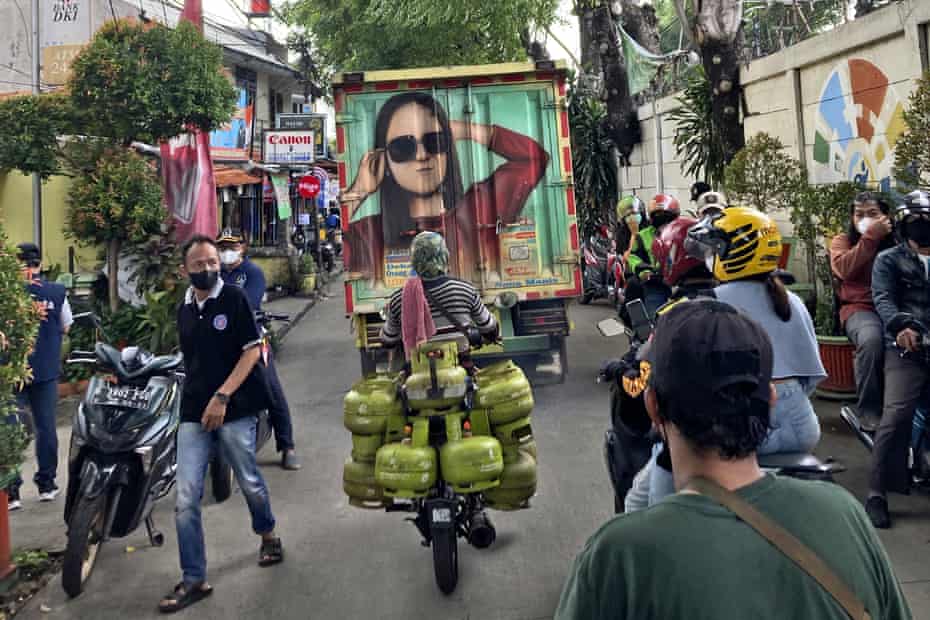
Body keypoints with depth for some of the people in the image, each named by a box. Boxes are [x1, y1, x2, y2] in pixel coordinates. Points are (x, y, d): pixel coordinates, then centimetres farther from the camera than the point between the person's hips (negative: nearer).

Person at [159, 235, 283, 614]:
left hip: (234, 410, -4)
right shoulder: (184, 309, 12)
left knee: (249, 482, 11)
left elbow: (252, 350, -10)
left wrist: (222, 397, -16)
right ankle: (194, 580, 7)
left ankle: (268, 534, 40)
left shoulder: (234, 298, -4)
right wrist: (195, 399, 15)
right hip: (192, 412, 4)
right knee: (186, 498, -3)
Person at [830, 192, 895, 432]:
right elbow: (844, 269, -11)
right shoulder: (842, 240, 12)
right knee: (871, 340, -36)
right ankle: (868, 408, -18)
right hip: (859, 308, -2)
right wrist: (869, 237, -10)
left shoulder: (896, 241, 14)